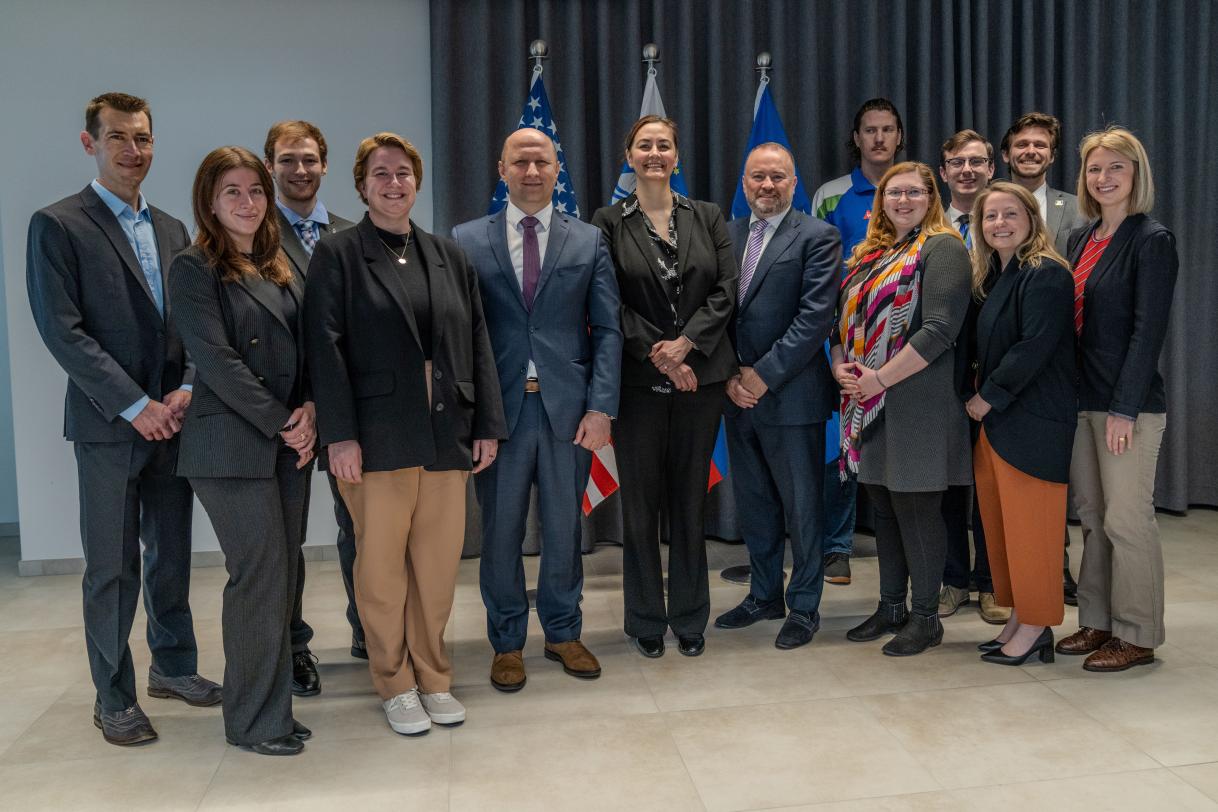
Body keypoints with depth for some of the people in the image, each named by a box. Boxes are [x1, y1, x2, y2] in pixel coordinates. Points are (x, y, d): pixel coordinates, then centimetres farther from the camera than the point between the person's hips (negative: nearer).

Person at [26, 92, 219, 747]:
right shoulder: (57, 226, -4)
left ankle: (172, 665, 31)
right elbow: (62, 330, -11)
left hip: (171, 418, 5)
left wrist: (186, 389, -7)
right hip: (108, 424, -5)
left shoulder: (173, 231, 13)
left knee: (172, 553, 14)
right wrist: (136, 406, -15)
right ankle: (113, 698, 17)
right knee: (113, 566, 3)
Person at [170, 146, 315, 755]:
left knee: (282, 575, 9)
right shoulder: (194, 269, -4)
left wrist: (309, 410, -4)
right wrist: (281, 423, -13)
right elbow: (215, 359, -12)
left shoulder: (280, 269, 16)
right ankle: (255, 720, 11)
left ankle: (271, 706, 21)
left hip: (288, 443, 7)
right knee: (261, 576, -4)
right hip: (232, 445, -6)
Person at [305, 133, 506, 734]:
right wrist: (339, 434, -13)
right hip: (377, 434, -3)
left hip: (446, 435, 4)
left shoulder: (448, 256, 14)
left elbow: (477, 343, 12)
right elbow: (325, 347, -5)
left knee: (439, 562, 7)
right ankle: (395, 685, 20)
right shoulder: (337, 255, 2)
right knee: (381, 562, 5)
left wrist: (487, 424, 6)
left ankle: (433, 678, 23)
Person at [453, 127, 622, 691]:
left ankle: (563, 633, 29)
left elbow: (607, 330, 4)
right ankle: (507, 643, 25)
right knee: (500, 531, 8)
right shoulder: (467, 241, 4)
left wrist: (601, 408, -5)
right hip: (498, 407, -1)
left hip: (567, 407, 1)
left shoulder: (589, 241, 7)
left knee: (564, 527, 11)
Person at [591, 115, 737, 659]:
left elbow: (726, 289, 1)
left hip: (700, 376, 2)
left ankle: (690, 619, 20)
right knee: (640, 502, 4)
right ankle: (646, 620, 18)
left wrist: (685, 343, -12)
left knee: (690, 499, 8)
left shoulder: (708, 217, 10)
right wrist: (658, 357, -12)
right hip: (637, 381, -2)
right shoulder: (609, 222, 3)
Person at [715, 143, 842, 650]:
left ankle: (804, 607, 19)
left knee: (801, 505, 5)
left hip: (791, 394, -5)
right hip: (738, 393, 6)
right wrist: (729, 376, -4)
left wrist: (764, 374, -16)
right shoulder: (725, 235, 11)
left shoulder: (817, 237, -6)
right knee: (753, 501, 15)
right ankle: (764, 594, 31)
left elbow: (816, 316, -14)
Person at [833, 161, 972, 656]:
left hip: (916, 402, -7)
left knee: (917, 507, 0)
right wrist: (840, 366, -2)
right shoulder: (869, 254, 17)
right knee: (884, 507, 13)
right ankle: (890, 607, 26)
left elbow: (940, 329, -17)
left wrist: (880, 378, -18)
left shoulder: (942, 249, -6)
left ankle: (925, 617, 14)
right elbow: (844, 319, 18)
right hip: (867, 404, 7)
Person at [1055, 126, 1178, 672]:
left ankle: (1137, 636, 11)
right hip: (1081, 399, 7)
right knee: (1092, 517, 12)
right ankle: (1097, 622, 22)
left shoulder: (1152, 240, -8)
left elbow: (1148, 330, -14)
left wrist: (1125, 408, -18)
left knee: (1127, 520, -1)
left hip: (1128, 402, -7)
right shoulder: (1082, 238, 13)